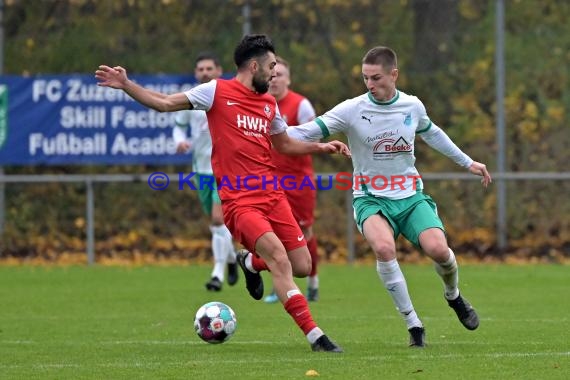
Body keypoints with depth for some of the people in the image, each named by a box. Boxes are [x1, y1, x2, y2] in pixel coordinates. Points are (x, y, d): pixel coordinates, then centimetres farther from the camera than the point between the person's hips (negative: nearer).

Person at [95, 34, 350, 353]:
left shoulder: (269, 104, 16)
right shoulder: (218, 92, -1)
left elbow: (284, 144, 31)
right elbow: (165, 103, -1)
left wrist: (321, 147, 20)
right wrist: (126, 85, -11)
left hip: (272, 194, 6)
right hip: (239, 200, -6)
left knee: (302, 266, 1)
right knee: (279, 257, -21)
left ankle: (251, 263, 32)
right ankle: (315, 335, -18)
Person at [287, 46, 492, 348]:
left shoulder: (412, 106, 1)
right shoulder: (353, 110, -10)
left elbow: (431, 133, 22)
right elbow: (308, 132, -15)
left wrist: (467, 163, 28)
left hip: (410, 195, 2)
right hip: (371, 198, -2)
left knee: (438, 249, -22)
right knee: (384, 247, -33)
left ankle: (453, 296, 16)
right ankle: (413, 324, -16)